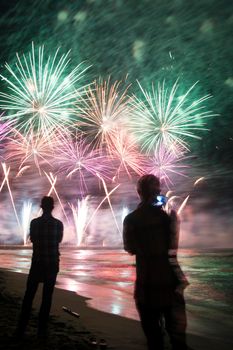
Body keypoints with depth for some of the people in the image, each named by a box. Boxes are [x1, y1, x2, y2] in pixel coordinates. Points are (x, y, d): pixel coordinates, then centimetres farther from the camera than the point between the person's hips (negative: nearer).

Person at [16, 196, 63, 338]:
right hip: (53, 263, 1)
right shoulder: (58, 224, -5)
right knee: (47, 296, 7)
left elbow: (32, 239, 9)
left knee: (29, 295, 8)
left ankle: (21, 329, 8)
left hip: (37, 262, 0)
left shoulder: (34, 222, -7)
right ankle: (42, 329, 9)